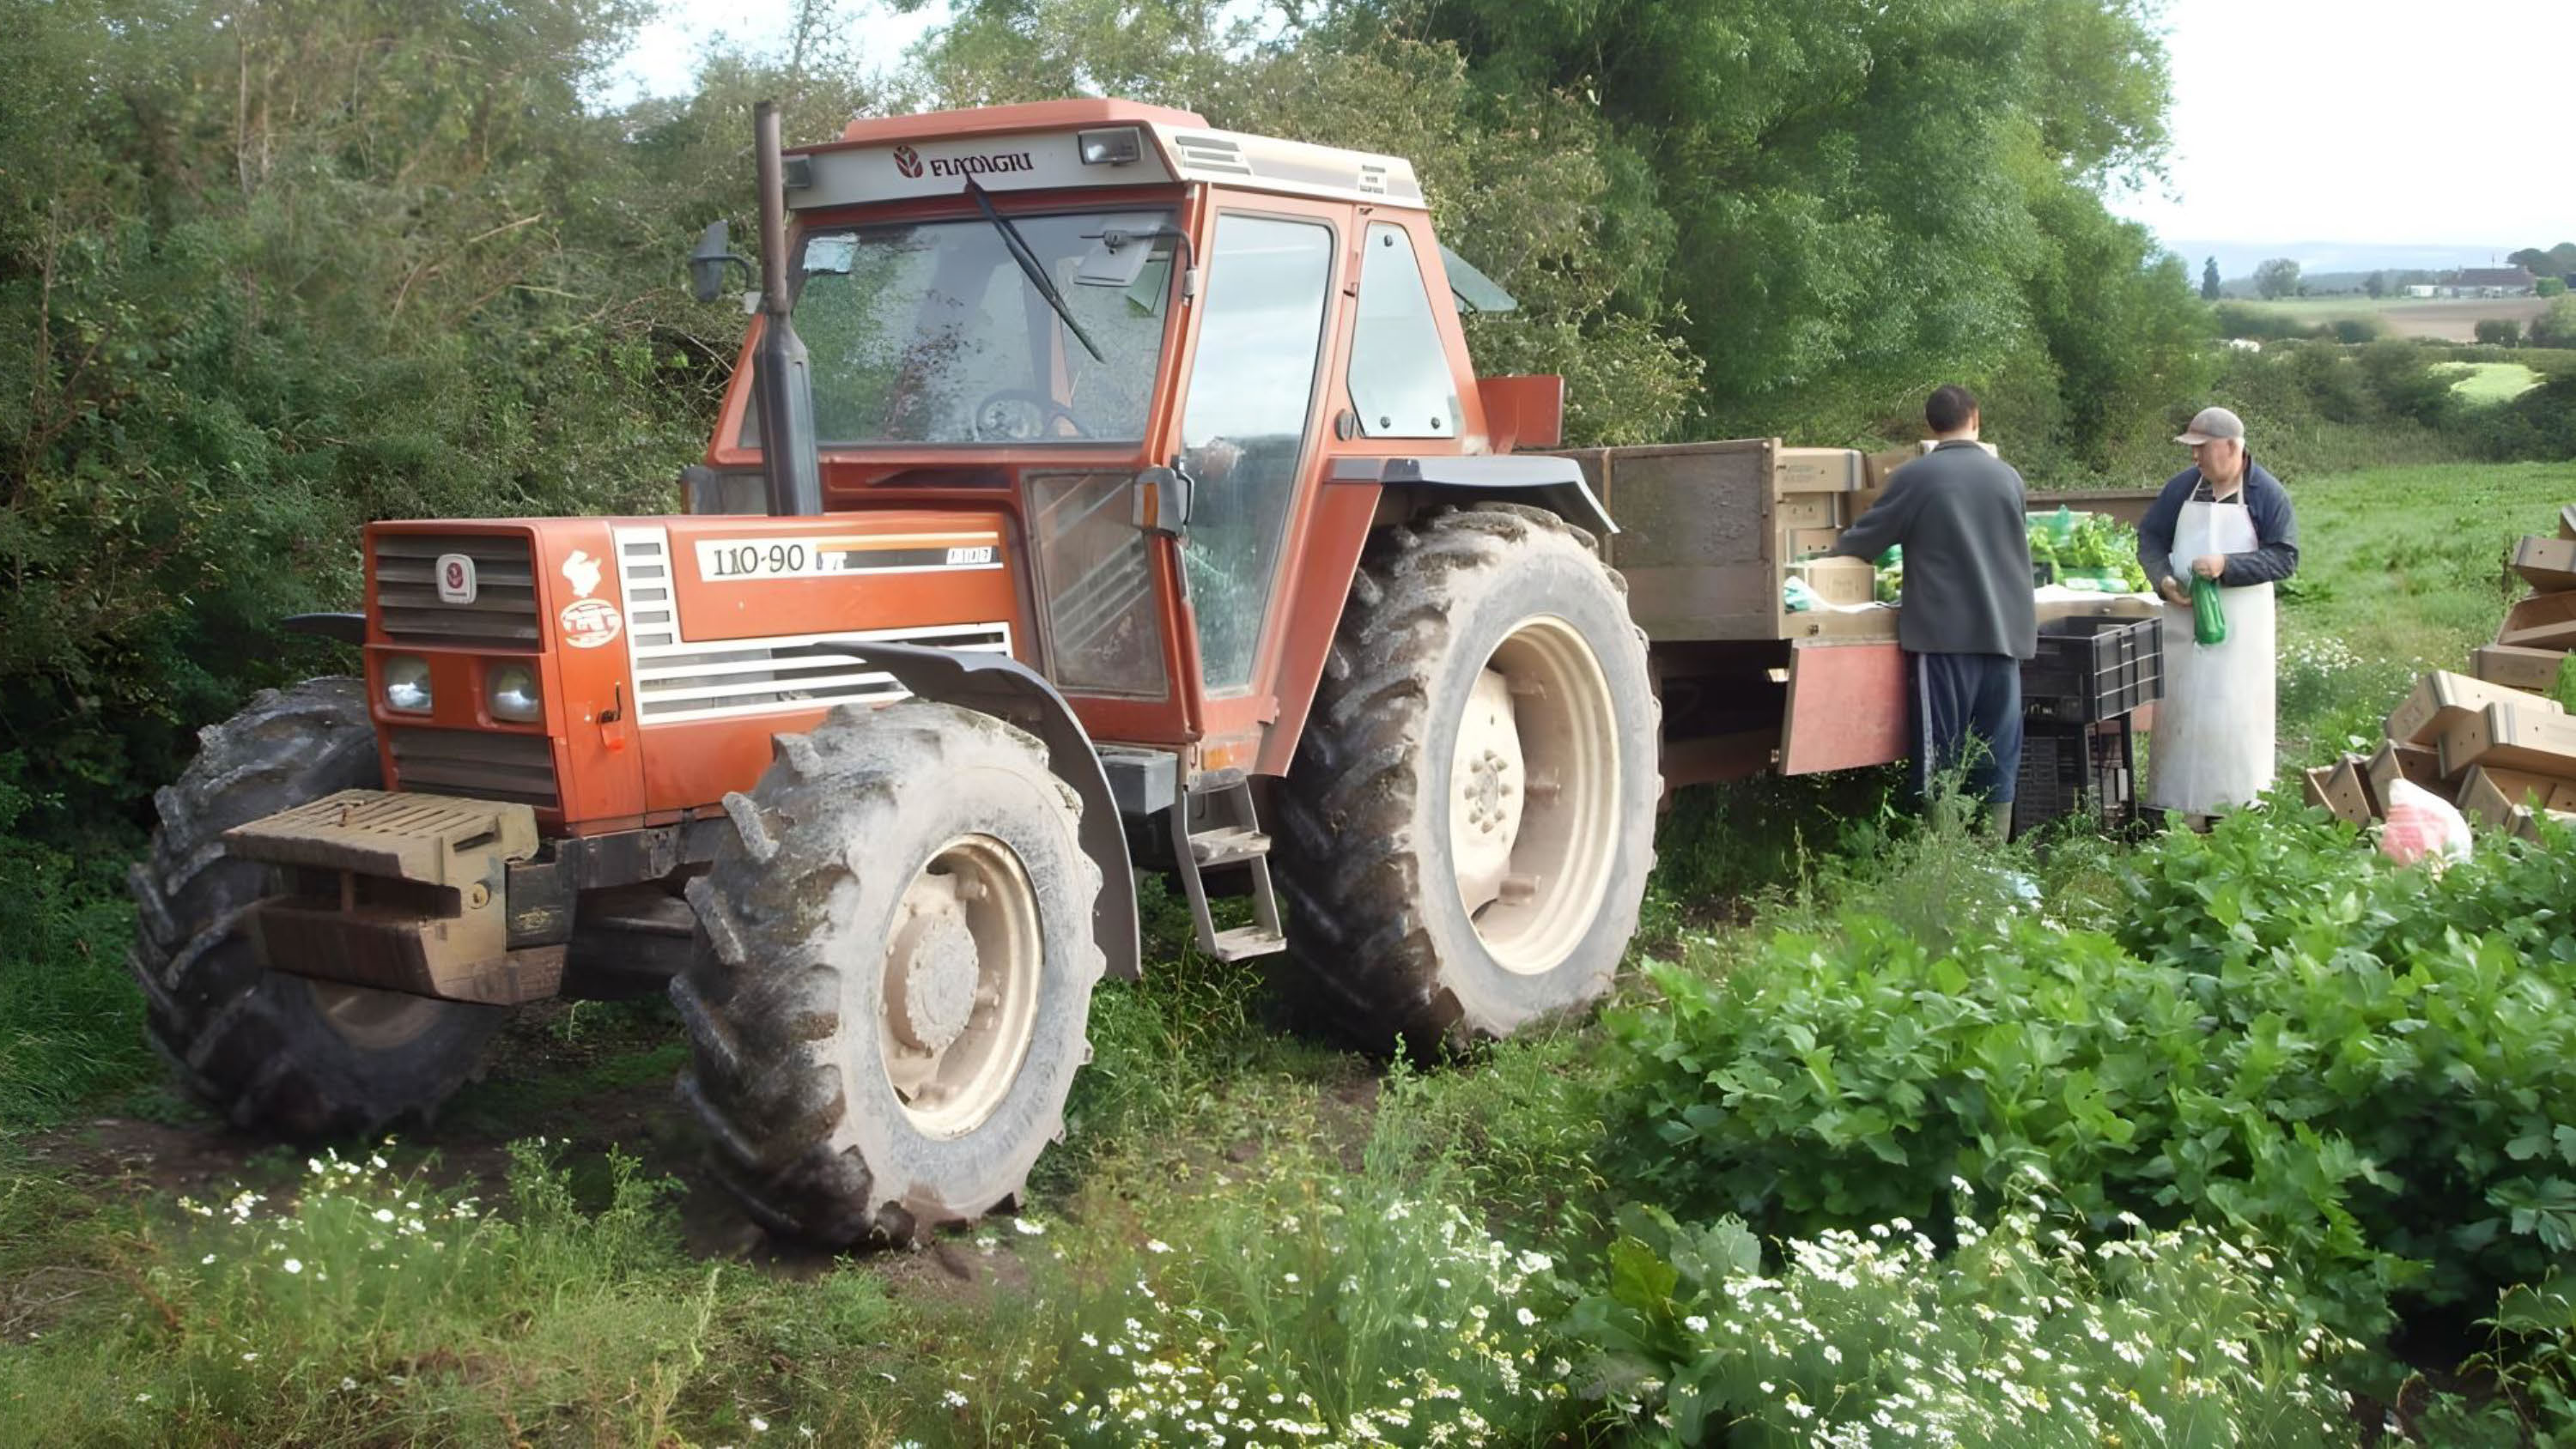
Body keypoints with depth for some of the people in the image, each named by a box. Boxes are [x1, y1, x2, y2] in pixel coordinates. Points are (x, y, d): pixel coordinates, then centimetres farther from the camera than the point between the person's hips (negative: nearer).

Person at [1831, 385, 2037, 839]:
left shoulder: (1915, 477, -5)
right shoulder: (2008, 477, 7)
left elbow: (1867, 538, 4)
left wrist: (1836, 547, 25)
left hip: (1944, 635, -4)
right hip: (2003, 634, 4)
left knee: (1940, 761, 1)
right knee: (1998, 760, 8)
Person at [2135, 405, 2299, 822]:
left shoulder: (2267, 493, -5)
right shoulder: (2183, 486, 5)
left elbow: (2285, 557, -9)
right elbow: (2149, 537, 12)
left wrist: (2227, 565, -20)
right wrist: (2164, 579, -6)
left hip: (2239, 623, -4)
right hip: (2183, 615, 4)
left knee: (2233, 714, -4)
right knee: (2178, 709, 4)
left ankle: (2235, 810, 3)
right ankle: (2181, 811, 10)